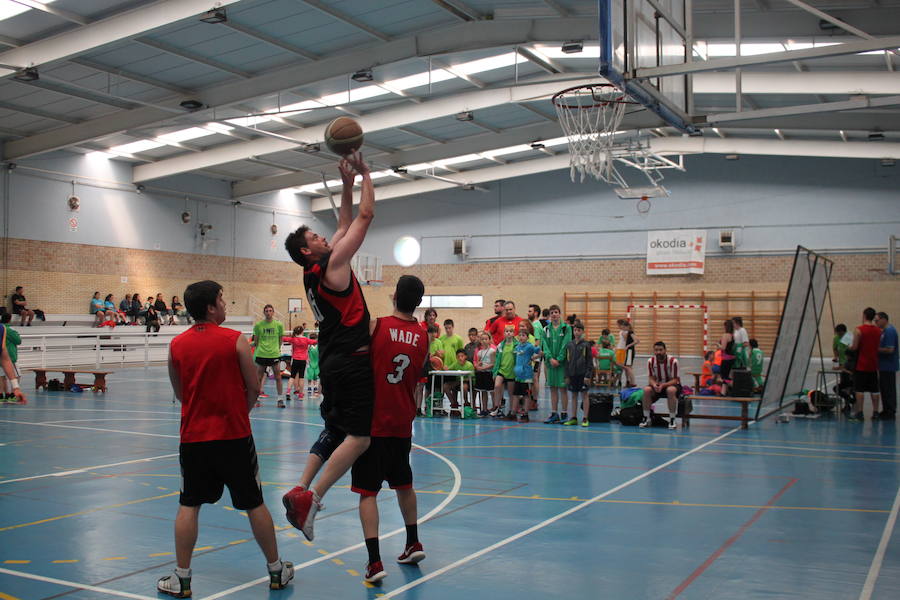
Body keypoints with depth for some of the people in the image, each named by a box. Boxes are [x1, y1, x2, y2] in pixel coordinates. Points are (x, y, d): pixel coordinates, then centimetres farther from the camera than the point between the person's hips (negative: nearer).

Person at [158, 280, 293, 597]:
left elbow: (180, 393, 11)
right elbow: (253, 388, -4)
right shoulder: (235, 340, -9)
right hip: (234, 434, -2)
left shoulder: (176, 345, 1)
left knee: (188, 506, 11)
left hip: (194, 436, 2)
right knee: (254, 504, 9)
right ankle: (276, 570, 21)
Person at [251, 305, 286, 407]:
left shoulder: (279, 325, 3)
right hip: (261, 355, 0)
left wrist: (276, 349, 11)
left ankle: (280, 399, 7)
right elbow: (256, 341, 11)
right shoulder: (258, 325, 3)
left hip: (275, 354, 0)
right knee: (259, 377, 5)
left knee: (278, 377, -1)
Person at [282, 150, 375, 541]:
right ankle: (311, 498, -16)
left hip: (333, 362, 9)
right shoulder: (332, 264, -9)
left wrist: (347, 183, 22)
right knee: (359, 436, -10)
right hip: (351, 361, -9)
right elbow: (365, 216, -7)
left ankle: (301, 491, 11)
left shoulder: (316, 272, 14)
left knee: (335, 432, 18)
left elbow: (345, 223, 24)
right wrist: (365, 175, 3)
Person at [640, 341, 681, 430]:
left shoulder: (673, 361, -20)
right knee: (647, 390, -27)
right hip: (658, 384, 3)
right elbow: (651, 378, -5)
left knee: (671, 390, -38)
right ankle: (646, 418, -14)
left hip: (672, 384, -3)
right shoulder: (651, 361, -10)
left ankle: (672, 420, -26)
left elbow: (675, 380, -19)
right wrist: (654, 384, -29)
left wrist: (663, 385, -36)